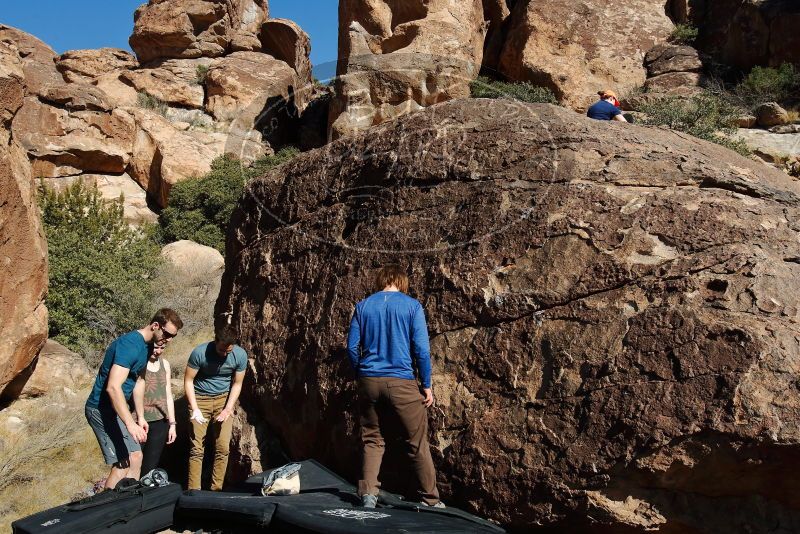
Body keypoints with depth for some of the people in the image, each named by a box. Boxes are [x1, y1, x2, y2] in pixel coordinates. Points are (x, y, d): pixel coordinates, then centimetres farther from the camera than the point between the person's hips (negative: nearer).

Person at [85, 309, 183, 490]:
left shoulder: (145, 345, 7)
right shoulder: (130, 345, -25)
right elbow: (113, 387, -33)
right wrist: (130, 424, -37)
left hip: (116, 407, 10)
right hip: (102, 408, -10)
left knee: (136, 457, 12)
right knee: (122, 464, -12)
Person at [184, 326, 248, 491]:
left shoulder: (240, 355, -13)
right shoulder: (199, 353, -21)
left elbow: (237, 384, -2)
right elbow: (188, 380, -11)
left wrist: (228, 409, -13)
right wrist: (195, 409, -19)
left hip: (224, 399, 2)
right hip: (200, 398, -2)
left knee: (223, 448, -3)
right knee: (197, 448, -6)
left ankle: (216, 490, 7)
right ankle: (194, 491, 2)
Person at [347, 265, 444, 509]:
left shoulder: (363, 306, 6)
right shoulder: (412, 306, -1)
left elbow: (352, 347, 5)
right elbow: (422, 349, -6)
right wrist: (427, 385, 1)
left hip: (369, 381, 3)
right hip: (402, 381, -2)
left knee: (372, 441, 14)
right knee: (418, 443, 8)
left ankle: (368, 495, 7)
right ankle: (431, 501, 16)